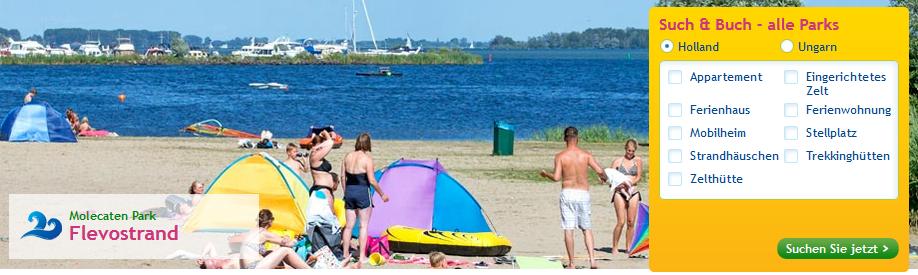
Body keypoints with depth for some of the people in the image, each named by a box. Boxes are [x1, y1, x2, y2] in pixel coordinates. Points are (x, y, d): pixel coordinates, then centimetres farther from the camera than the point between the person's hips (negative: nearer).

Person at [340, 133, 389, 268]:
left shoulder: (348, 157, 5)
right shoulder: (367, 158, -11)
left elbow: (343, 177, 9)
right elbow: (372, 181, -13)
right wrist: (382, 194, -1)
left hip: (349, 191, 5)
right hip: (362, 192, -5)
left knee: (349, 225, 12)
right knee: (364, 225, 0)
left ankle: (346, 254, 14)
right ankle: (362, 256, -4)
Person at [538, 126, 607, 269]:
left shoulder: (560, 156, -4)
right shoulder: (586, 155, 1)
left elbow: (556, 177, -11)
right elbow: (599, 171, -6)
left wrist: (545, 174, 9)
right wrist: (603, 177, 17)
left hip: (567, 193, -1)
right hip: (583, 193, 2)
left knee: (568, 229, 2)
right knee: (587, 228, 10)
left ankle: (571, 263, 2)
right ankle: (592, 259, -5)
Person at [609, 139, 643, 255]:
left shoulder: (638, 161, 9)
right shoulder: (617, 161, 7)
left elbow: (638, 177, 2)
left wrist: (630, 183, -16)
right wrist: (618, 184, -17)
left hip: (633, 193, 2)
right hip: (619, 193, -2)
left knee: (631, 222, 0)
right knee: (621, 222, -11)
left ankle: (628, 247, 11)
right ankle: (614, 247, -3)